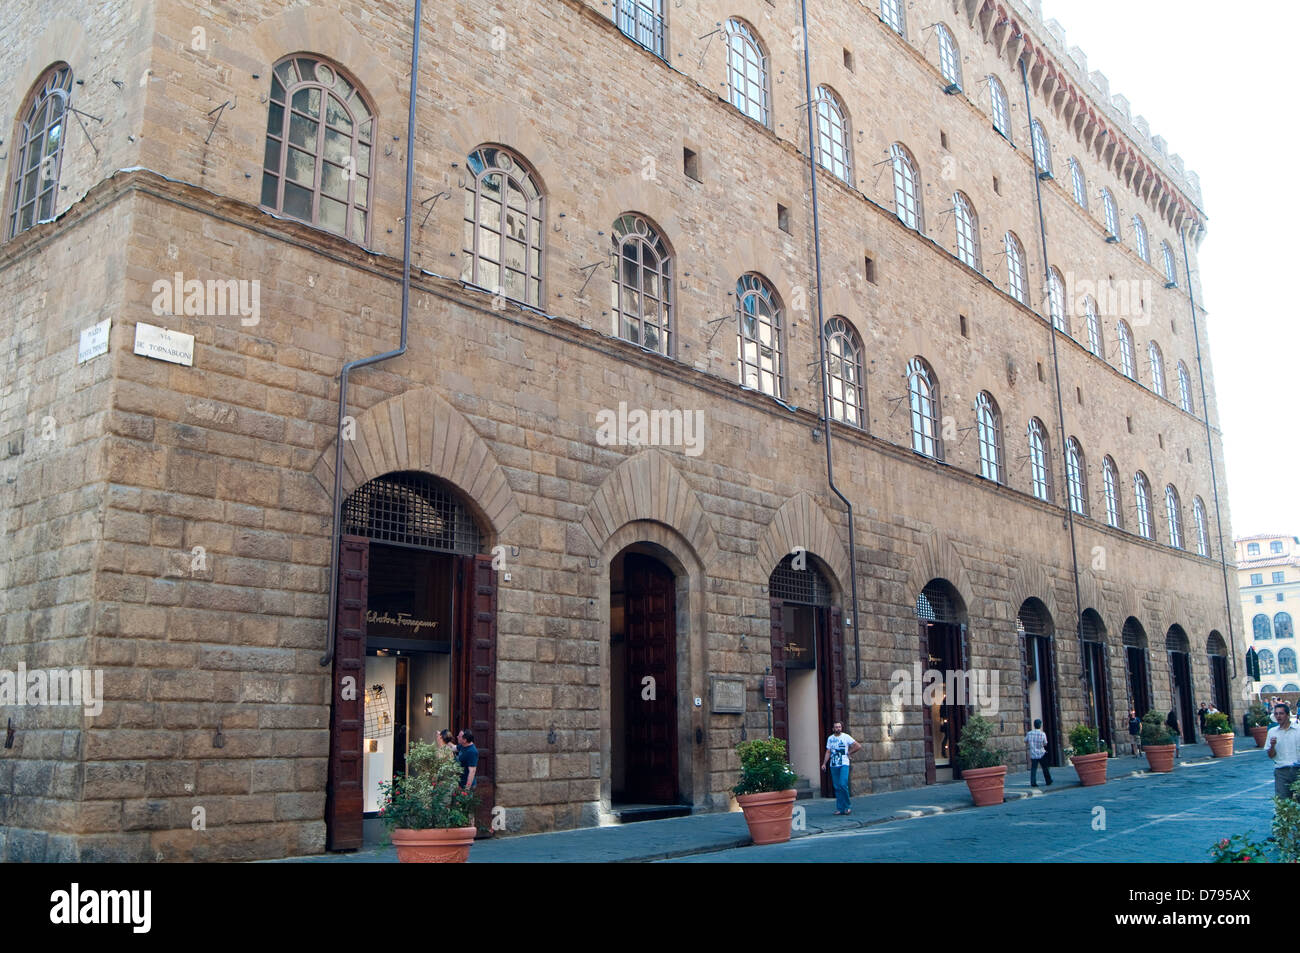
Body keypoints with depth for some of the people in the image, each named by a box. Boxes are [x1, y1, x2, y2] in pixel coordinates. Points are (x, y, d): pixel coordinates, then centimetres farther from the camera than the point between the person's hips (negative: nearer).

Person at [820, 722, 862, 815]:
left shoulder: (846, 737, 1)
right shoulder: (830, 738, 12)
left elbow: (858, 746, 1)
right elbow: (828, 752, 12)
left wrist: (848, 752, 1)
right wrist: (824, 763, 3)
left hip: (844, 764, -4)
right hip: (833, 765, 4)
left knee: (843, 784, -17)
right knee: (837, 787, 3)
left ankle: (848, 805, -1)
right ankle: (840, 808, 10)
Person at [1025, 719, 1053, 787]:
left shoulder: (1029, 733, -5)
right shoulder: (1042, 734, -11)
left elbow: (1026, 742, 9)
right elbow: (1045, 744, 1)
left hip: (1033, 754, 1)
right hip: (1041, 754, -1)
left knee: (1033, 769, 2)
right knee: (1045, 769, 14)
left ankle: (1033, 783, -4)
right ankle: (1048, 782, 23)